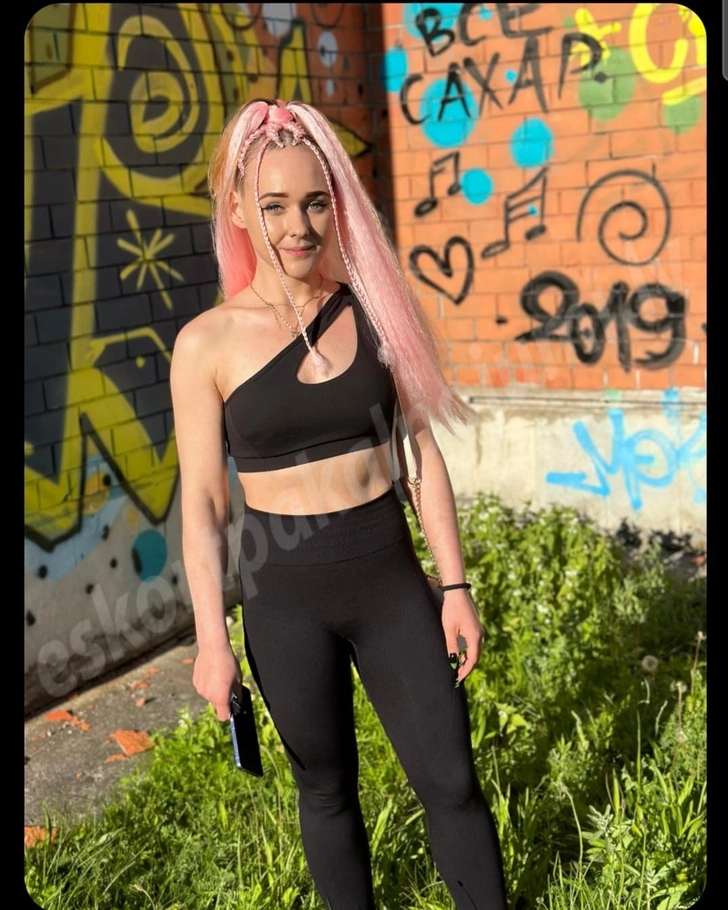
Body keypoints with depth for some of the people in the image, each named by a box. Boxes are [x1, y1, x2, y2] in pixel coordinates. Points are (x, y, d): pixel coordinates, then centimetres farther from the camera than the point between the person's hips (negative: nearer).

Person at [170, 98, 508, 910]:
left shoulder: (375, 310, -2)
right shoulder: (207, 343, -7)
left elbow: (423, 453, 2)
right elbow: (202, 503, -4)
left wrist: (455, 587, 1)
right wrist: (211, 640, -4)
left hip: (391, 577, 2)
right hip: (285, 593, -1)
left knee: (451, 781, 8)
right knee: (327, 786, 16)